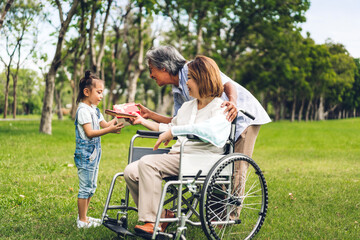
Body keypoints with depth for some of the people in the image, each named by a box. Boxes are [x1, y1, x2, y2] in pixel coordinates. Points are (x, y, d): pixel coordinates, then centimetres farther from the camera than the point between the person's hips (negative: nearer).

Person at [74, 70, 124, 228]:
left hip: (94, 153, 10)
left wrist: (117, 119, -5)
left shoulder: (94, 109, 14)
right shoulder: (83, 110, -16)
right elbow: (89, 133, -23)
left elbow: (104, 124, 13)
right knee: (85, 187, -4)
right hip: (85, 154, -10)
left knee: (91, 187, 16)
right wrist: (109, 130, -31)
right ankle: (82, 220, 4)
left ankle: (84, 217, 25)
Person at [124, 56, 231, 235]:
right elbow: (168, 128, 37)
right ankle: (162, 214, -1)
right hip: (176, 156, 8)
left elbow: (210, 129, -27)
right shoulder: (187, 106, 23)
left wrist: (174, 131, -29)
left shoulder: (220, 108, -5)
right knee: (131, 172, -11)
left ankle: (152, 222, -23)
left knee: (147, 163, -27)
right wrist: (143, 121, 32)